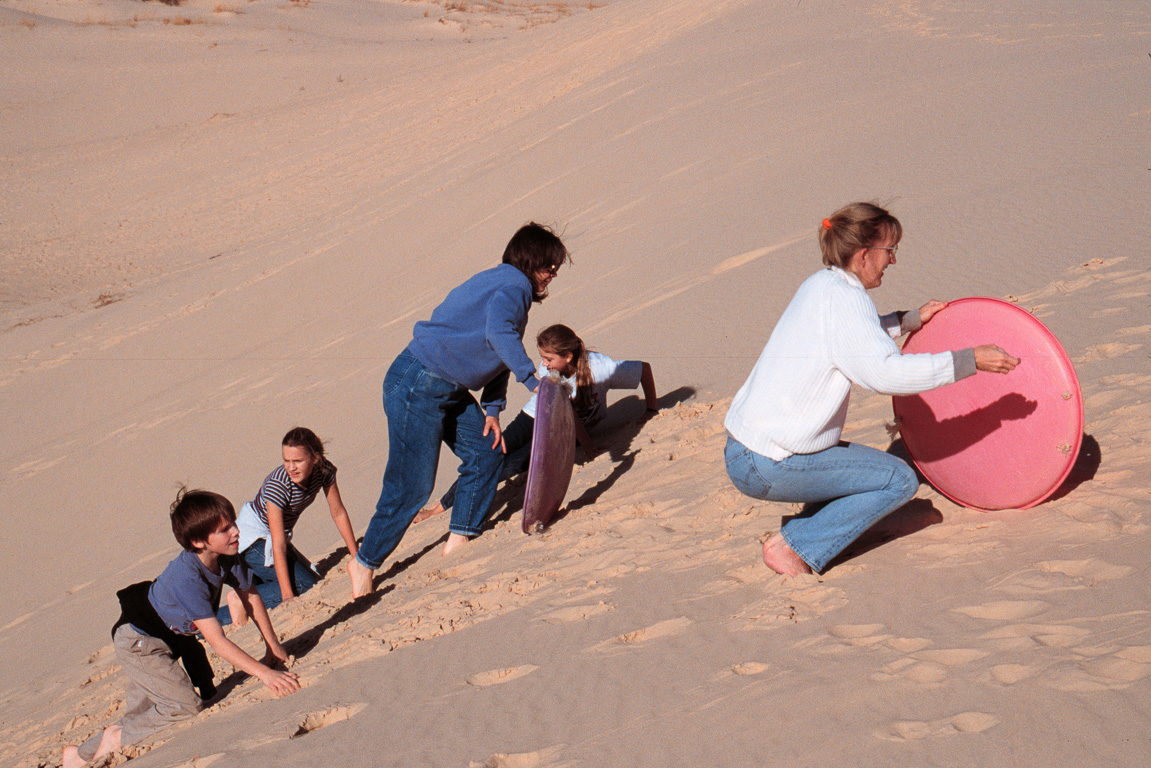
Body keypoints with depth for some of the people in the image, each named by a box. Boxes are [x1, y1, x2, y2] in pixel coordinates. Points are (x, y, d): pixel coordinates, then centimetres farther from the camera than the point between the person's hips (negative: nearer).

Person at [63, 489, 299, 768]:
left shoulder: (227, 559, -14)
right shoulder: (186, 578, -37)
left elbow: (251, 596, 3)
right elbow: (217, 640, -38)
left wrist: (273, 647, 3)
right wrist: (264, 673, -40)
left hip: (171, 636, 8)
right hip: (139, 643, -8)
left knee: (138, 715, 14)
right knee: (187, 707, -15)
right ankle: (117, 740, 2)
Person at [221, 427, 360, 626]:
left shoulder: (324, 470, -15)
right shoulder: (277, 485, -32)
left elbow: (338, 513, -2)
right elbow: (278, 546, -32)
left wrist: (356, 556, 0)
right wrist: (287, 595, -33)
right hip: (253, 540, -8)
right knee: (306, 584, -19)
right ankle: (243, 601, -11)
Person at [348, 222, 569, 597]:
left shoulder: (510, 287, 17)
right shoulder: (513, 286, -14)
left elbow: (497, 358, 20)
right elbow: (498, 333, -36)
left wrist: (491, 409, 11)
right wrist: (533, 381, -37)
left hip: (449, 390, 10)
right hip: (418, 386, -10)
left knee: (486, 451, 10)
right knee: (412, 485, -6)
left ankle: (459, 540, 20)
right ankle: (365, 562, 8)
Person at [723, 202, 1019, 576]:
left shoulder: (821, 285, 13)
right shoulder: (842, 298, -15)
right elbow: (886, 373, -24)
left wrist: (910, 320, 32)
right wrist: (968, 361, -19)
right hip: (769, 467, -10)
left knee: (868, 467, 23)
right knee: (900, 480, -5)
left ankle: (795, 539, 8)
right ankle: (796, 547, -6)